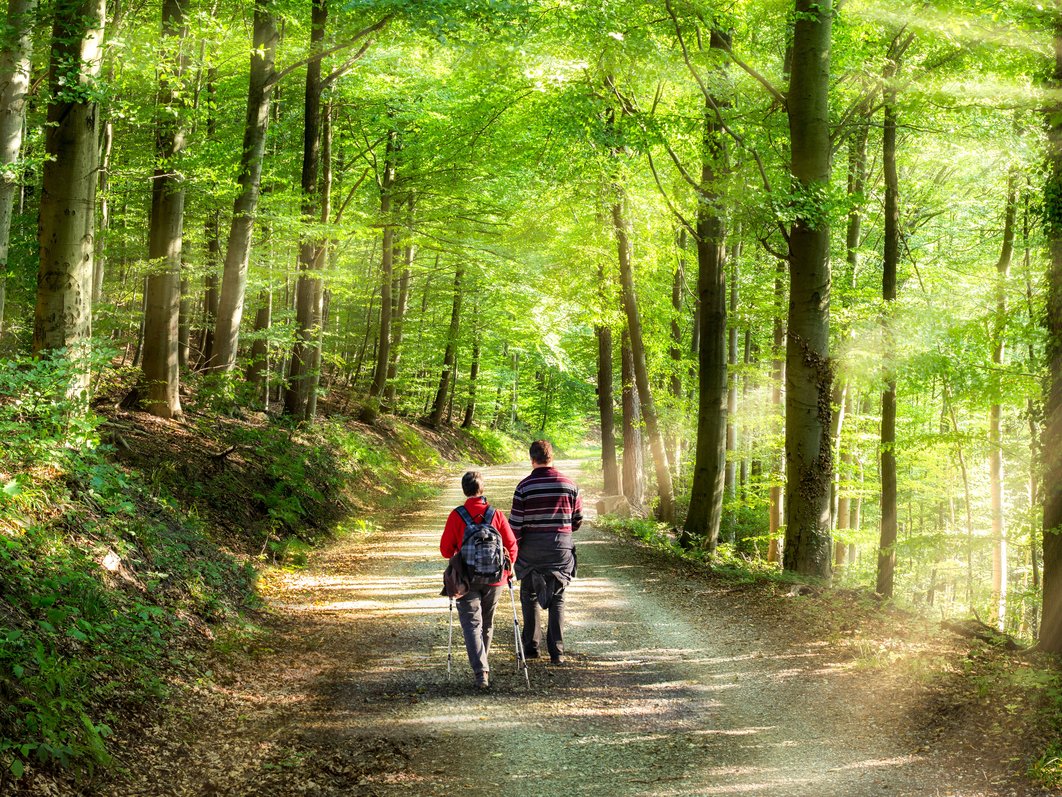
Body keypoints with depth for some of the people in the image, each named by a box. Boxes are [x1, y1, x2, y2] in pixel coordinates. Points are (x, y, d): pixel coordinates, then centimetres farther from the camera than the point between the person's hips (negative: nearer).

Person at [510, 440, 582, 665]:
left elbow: (516, 524, -8)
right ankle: (557, 651, 6)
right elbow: (578, 520, 6)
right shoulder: (569, 484, 0)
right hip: (562, 546, 2)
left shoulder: (524, 487, -8)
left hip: (532, 547, -2)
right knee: (557, 599, 9)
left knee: (530, 596, 14)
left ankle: (532, 646, 13)